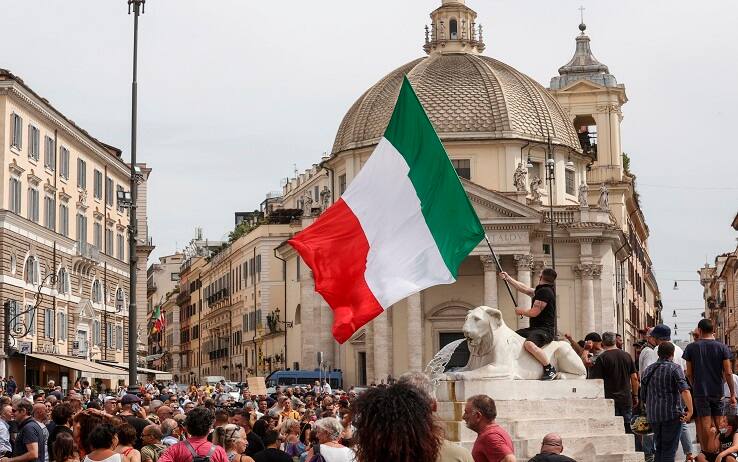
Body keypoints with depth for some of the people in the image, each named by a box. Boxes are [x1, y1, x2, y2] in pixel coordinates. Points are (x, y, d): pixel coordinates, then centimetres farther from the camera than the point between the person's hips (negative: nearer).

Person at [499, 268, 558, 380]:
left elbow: (534, 312, -17)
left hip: (545, 330, -11)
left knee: (529, 344, -38)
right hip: (535, 328, 11)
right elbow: (525, 289, 29)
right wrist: (508, 278, 34)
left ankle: (550, 369, -25)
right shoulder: (540, 290, 17)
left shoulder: (544, 291, -14)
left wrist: (520, 311, 1)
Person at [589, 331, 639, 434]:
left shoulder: (602, 358, -8)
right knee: (627, 428, 10)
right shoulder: (627, 356, 7)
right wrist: (635, 396, 17)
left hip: (610, 399, -4)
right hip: (627, 399, 4)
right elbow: (634, 378, 9)